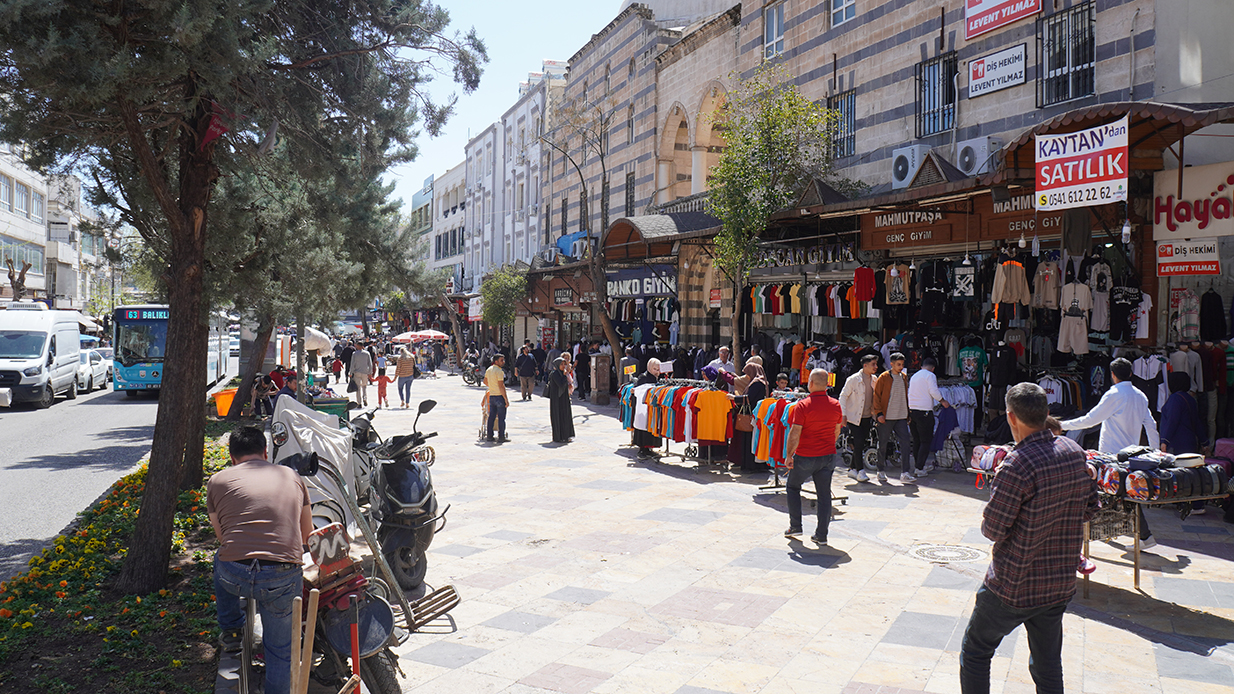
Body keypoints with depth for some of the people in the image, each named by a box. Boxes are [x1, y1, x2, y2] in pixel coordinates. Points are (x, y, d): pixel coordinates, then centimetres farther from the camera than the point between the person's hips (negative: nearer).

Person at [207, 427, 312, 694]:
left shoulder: (217, 481, 15)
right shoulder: (292, 476, 19)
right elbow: (307, 535, 28)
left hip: (234, 576, 0)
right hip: (284, 578, 0)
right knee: (280, 649, 19)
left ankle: (231, 632, 42)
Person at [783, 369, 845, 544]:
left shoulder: (803, 405, -15)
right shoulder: (836, 405, 1)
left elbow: (795, 433, -17)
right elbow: (837, 431, 12)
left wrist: (789, 455, -9)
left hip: (805, 456, -4)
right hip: (828, 456, 4)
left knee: (793, 487, 17)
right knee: (824, 494, 9)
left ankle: (795, 527, 16)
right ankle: (822, 535, 10)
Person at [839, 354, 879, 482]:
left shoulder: (874, 379, 7)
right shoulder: (853, 379, -11)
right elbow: (843, 396, -7)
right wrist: (843, 414, -13)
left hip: (867, 417, 6)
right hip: (854, 417, -6)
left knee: (863, 444, 9)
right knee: (858, 444, -12)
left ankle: (852, 469, 21)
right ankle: (860, 471, -7)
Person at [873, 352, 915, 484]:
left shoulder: (904, 377, 12)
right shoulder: (883, 377, -4)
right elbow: (876, 396, -4)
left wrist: (907, 413, 19)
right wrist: (878, 413, -12)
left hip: (901, 417, 4)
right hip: (886, 417, -4)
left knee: (905, 442, -8)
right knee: (883, 443, 4)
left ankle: (905, 473, -7)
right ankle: (881, 471, 19)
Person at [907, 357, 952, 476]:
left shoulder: (914, 376, 18)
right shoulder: (930, 375, -4)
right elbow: (934, 391, -15)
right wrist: (943, 401, 1)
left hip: (911, 410, 7)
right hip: (924, 411, -7)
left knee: (917, 440, 14)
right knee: (926, 441, -1)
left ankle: (919, 466, 21)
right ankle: (920, 468, -5)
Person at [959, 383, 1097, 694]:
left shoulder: (1018, 464, -24)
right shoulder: (1074, 452, -1)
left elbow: (992, 529, -20)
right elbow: (1089, 509, 12)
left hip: (1013, 586, -6)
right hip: (1061, 582, 6)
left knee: (975, 651, 14)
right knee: (1049, 666, 18)